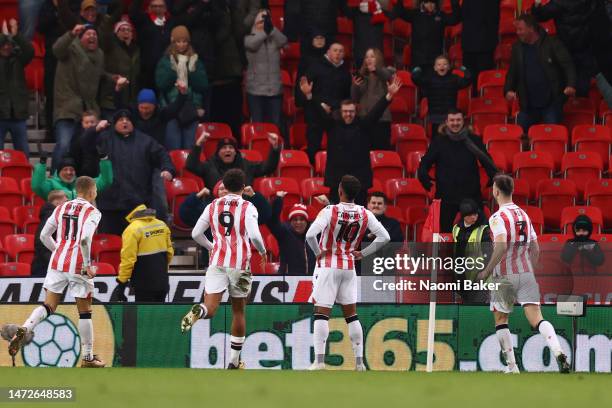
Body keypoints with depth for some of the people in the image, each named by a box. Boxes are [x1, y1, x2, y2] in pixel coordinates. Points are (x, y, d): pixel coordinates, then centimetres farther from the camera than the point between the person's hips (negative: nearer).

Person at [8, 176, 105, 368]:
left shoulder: (61, 208, 13)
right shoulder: (92, 212, -4)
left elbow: (44, 236, 14)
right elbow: (85, 239, -20)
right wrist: (88, 265, -12)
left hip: (58, 261, 4)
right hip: (78, 266, -4)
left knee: (48, 306, 4)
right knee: (85, 311, 8)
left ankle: (24, 329, -24)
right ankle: (88, 357, 13)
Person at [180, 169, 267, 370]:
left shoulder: (213, 206, 8)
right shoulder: (247, 208, -3)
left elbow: (196, 234, 11)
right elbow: (254, 235, -15)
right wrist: (262, 251, 6)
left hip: (217, 262, 1)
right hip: (239, 264, -1)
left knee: (210, 309, -6)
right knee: (238, 311, 14)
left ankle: (198, 311, -45)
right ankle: (234, 362, 19)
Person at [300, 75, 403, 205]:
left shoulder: (362, 125, 3)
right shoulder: (333, 125, 5)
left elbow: (376, 111, -6)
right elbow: (321, 112, -3)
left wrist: (389, 95, -19)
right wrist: (309, 95, -17)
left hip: (359, 179, -1)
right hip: (337, 178, 1)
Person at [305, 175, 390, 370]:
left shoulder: (329, 211, -15)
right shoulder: (365, 214, -4)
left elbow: (310, 235, -26)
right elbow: (384, 237, -2)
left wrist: (318, 252, -9)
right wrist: (363, 253, 5)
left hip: (327, 266, -4)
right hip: (349, 266, 4)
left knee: (321, 314, -2)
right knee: (351, 314, 12)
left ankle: (319, 361, -10)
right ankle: (359, 361, 10)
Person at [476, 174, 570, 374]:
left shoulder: (498, 217, -9)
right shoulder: (524, 215, 13)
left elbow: (501, 245, -24)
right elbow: (535, 249, 17)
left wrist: (487, 271, -17)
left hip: (504, 276, -5)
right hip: (526, 273, 5)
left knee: (500, 320, 14)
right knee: (536, 318, -5)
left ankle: (512, 367, 12)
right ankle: (558, 352, -29)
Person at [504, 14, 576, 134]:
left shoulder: (552, 44, -6)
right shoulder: (517, 47, 9)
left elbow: (568, 66, -10)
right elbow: (512, 73, 15)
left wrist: (571, 85, -27)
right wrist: (508, 90, -3)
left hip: (552, 103, -5)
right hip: (528, 105, 5)